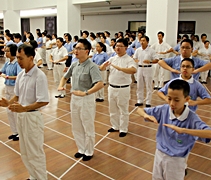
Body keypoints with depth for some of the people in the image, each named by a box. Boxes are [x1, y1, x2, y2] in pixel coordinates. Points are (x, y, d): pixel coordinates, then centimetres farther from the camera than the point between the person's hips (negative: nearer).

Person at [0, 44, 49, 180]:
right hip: (20, 116, 8)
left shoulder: (39, 76, -18)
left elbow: (44, 101, -22)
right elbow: (18, 96, 13)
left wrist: (24, 108, -31)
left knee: (35, 152, 6)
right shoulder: (20, 75, 5)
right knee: (25, 152, 20)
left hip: (32, 117, -8)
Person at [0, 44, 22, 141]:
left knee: (16, 111, 4)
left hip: (15, 89, -8)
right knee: (9, 111, 15)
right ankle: (14, 132, 31)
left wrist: (8, 77, -33)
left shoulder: (17, 63, -17)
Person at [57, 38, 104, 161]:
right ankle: (81, 149, 37)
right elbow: (65, 77, 19)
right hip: (74, 98, 7)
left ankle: (89, 152, 29)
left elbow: (100, 84, -30)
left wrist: (85, 93, -34)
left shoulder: (92, 66, -17)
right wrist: (61, 86, 0)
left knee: (88, 128, 9)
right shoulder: (74, 65, 4)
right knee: (76, 127, 18)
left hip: (87, 100, -7)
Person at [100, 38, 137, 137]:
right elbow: (101, 69, 1)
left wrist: (119, 68, -40)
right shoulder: (112, 59, 6)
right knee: (113, 109, 18)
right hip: (111, 88, 6)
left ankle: (123, 129, 22)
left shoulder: (129, 60, -11)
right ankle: (115, 126, 36)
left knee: (123, 110, 7)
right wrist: (105, 65, -22)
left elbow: (134, 70, -31)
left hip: (123, 89, -5)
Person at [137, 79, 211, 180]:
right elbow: (140, 110, -2)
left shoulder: (192, 118, -23)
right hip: (159, 154, 4)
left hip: (176, 160, -4)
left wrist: (182, 130, -48)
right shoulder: (164, 109, -11)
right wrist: (146, 115, -25)